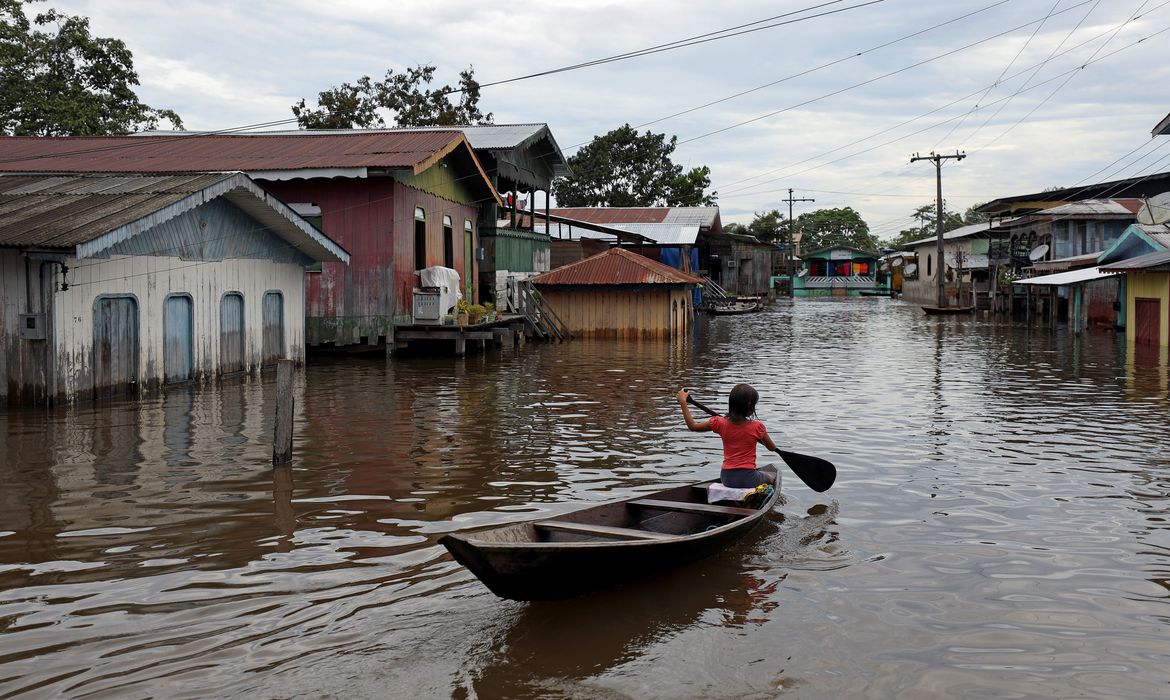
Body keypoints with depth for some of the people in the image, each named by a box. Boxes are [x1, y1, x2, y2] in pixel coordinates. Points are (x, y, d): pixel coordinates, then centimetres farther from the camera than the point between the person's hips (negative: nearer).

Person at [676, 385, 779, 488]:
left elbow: (692, 425, 7)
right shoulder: (757, 427, -10)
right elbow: (772, 448, 5)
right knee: (773, 477, 28)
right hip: (748, 479, -3)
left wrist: (682, 402, 14)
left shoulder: (721, 423, -5)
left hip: (727, 479, 3)